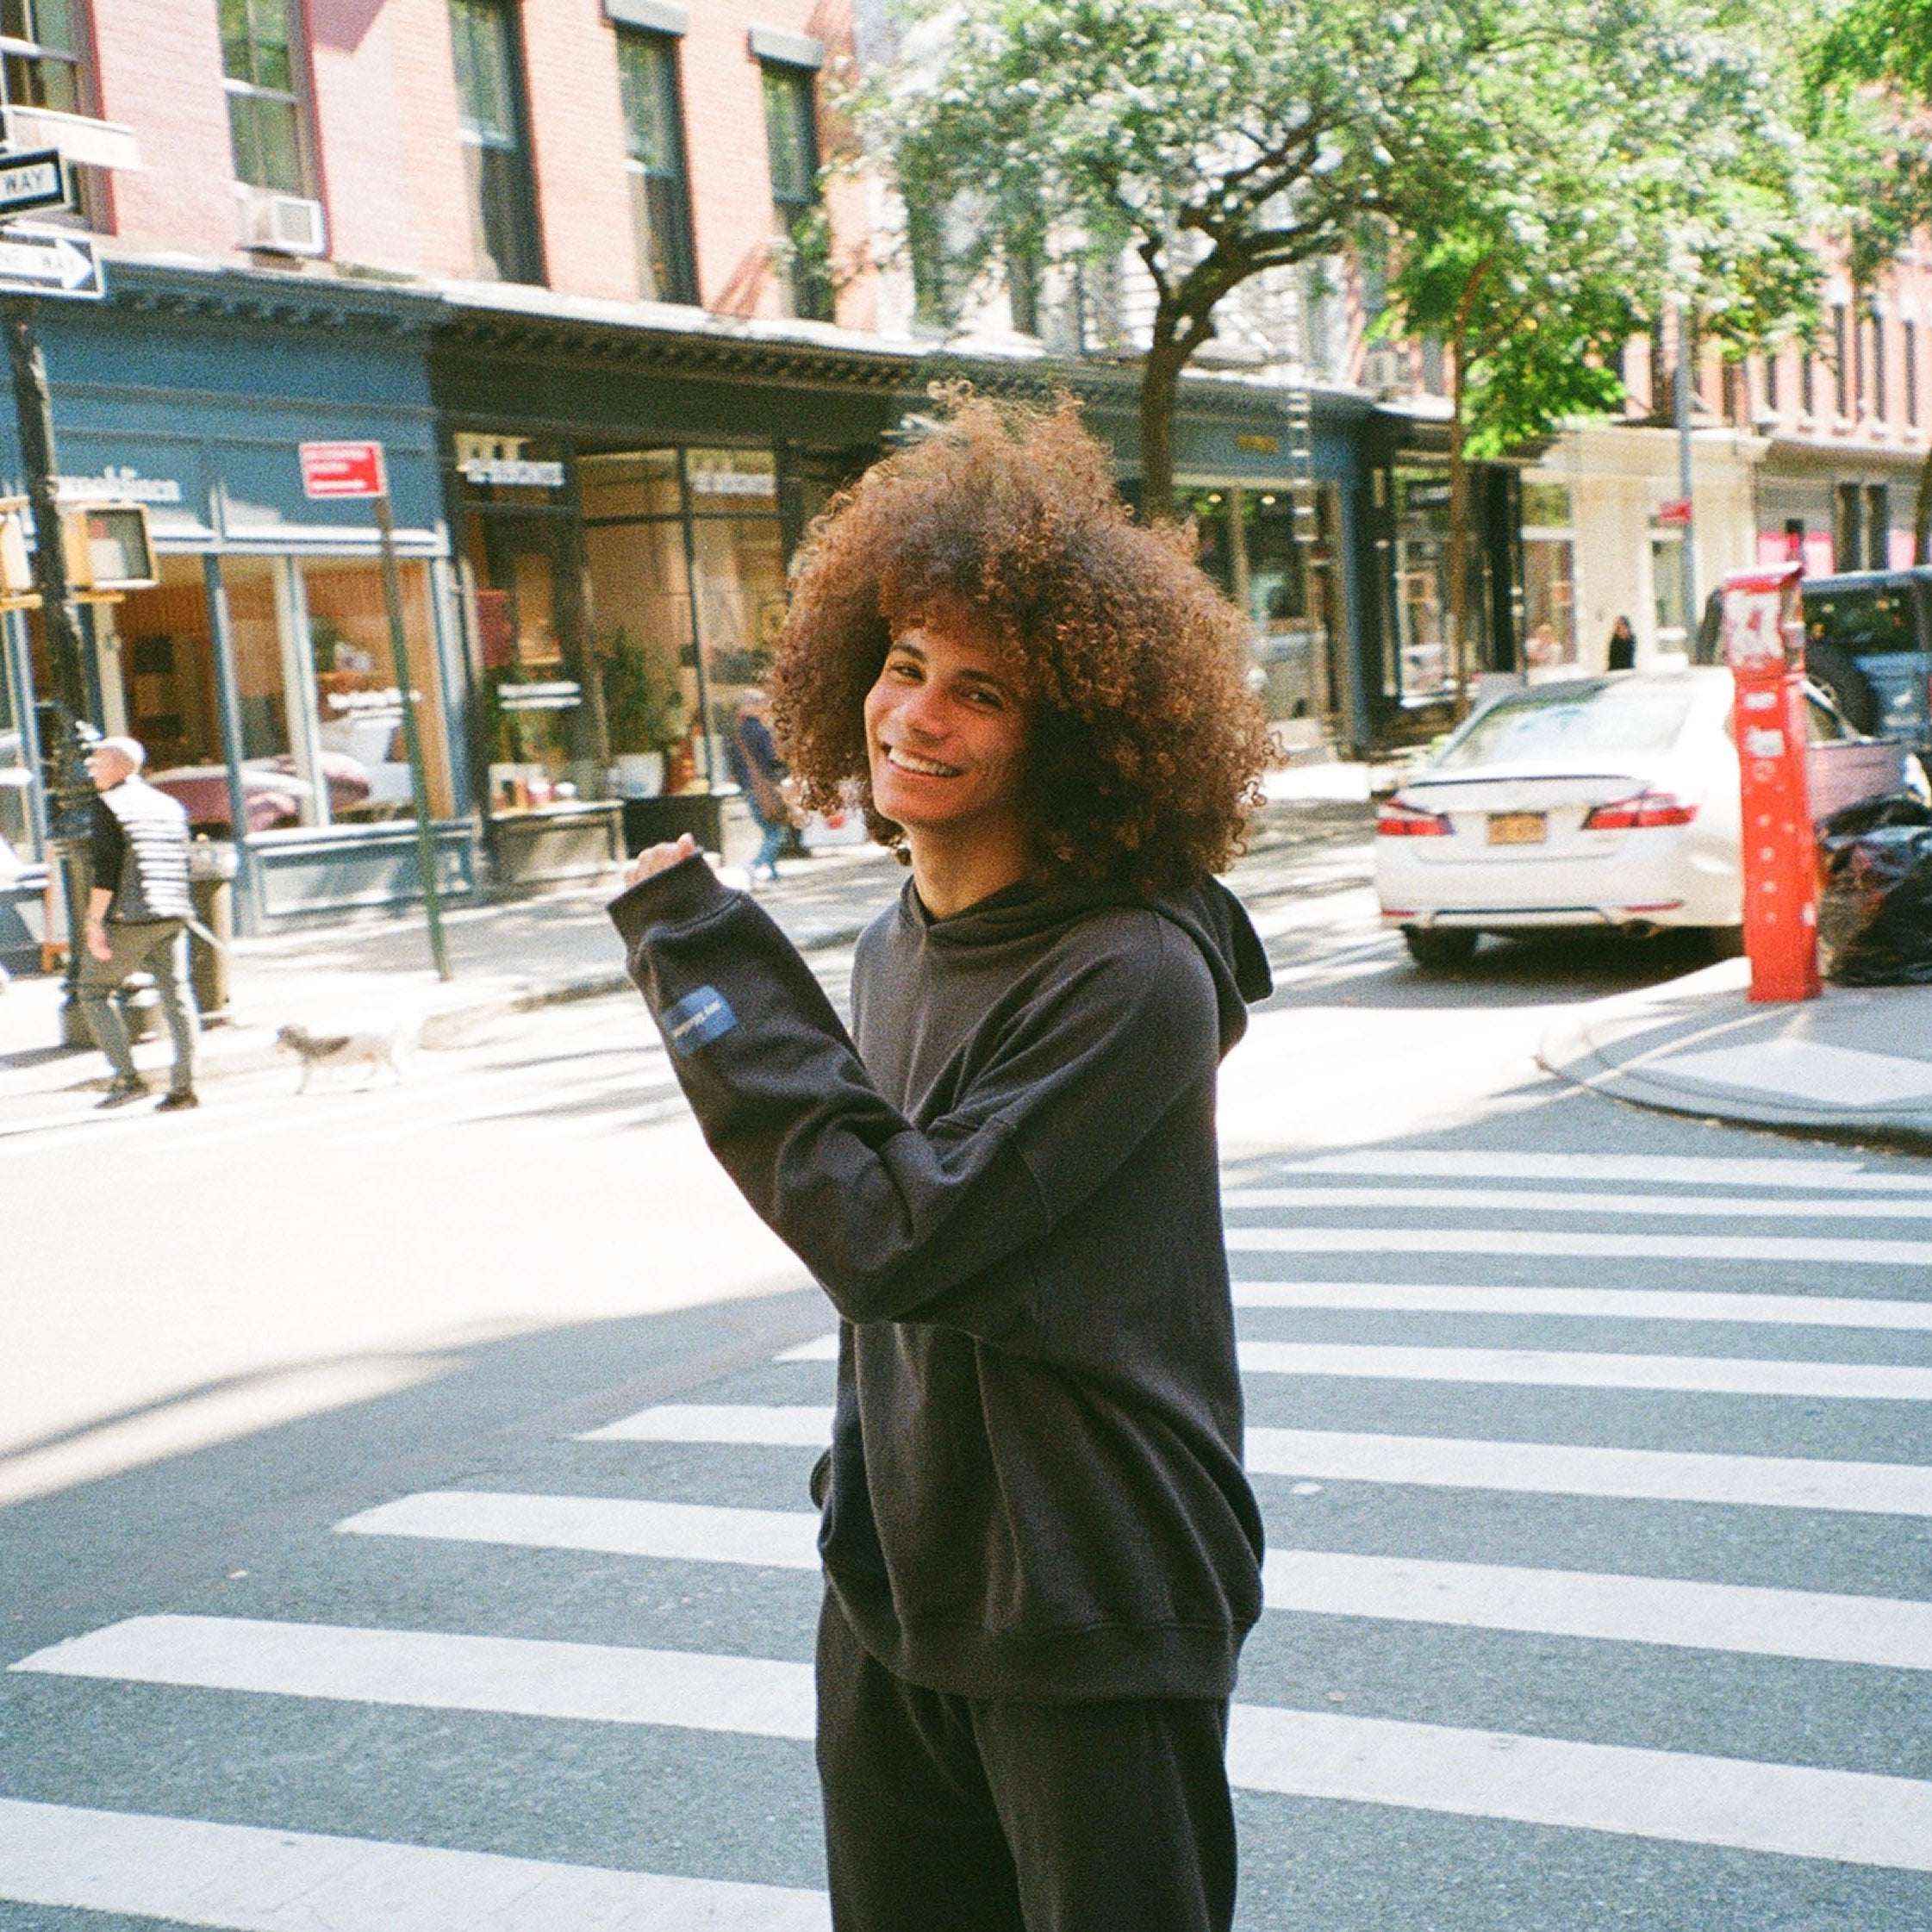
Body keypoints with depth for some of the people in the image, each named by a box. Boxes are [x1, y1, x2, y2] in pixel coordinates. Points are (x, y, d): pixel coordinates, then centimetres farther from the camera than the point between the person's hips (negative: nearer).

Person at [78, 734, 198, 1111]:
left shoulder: (108, 805, -6)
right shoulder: (170, 805, 15)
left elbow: (106, 868, -15)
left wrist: (94, 922, -15)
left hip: (127, 921, -6)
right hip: (172, 918, 6)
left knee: (94, 992, 6)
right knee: (176, 996, 5)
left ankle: (127, 1077, -5)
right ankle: (184, 1087, 2)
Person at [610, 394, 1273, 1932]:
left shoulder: (1134, 973, -21)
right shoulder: (899, 948, 5)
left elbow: (900, 1236, -26)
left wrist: (711, 975, -21)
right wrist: (863, 1502, 18)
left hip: (1093, 1624, -7)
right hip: (892, 1597, 8)